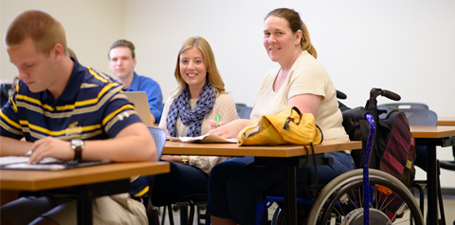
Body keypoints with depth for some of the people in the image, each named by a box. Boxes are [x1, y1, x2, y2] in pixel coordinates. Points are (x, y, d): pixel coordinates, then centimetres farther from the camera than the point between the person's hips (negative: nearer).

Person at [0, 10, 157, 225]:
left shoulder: (101, 92, -13)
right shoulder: (24, 92, 7)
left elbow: (147, 149, -28)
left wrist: (73, 149, -34)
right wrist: (36, 150, -8)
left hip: (108, 199, -6)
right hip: (53, 199, 6)